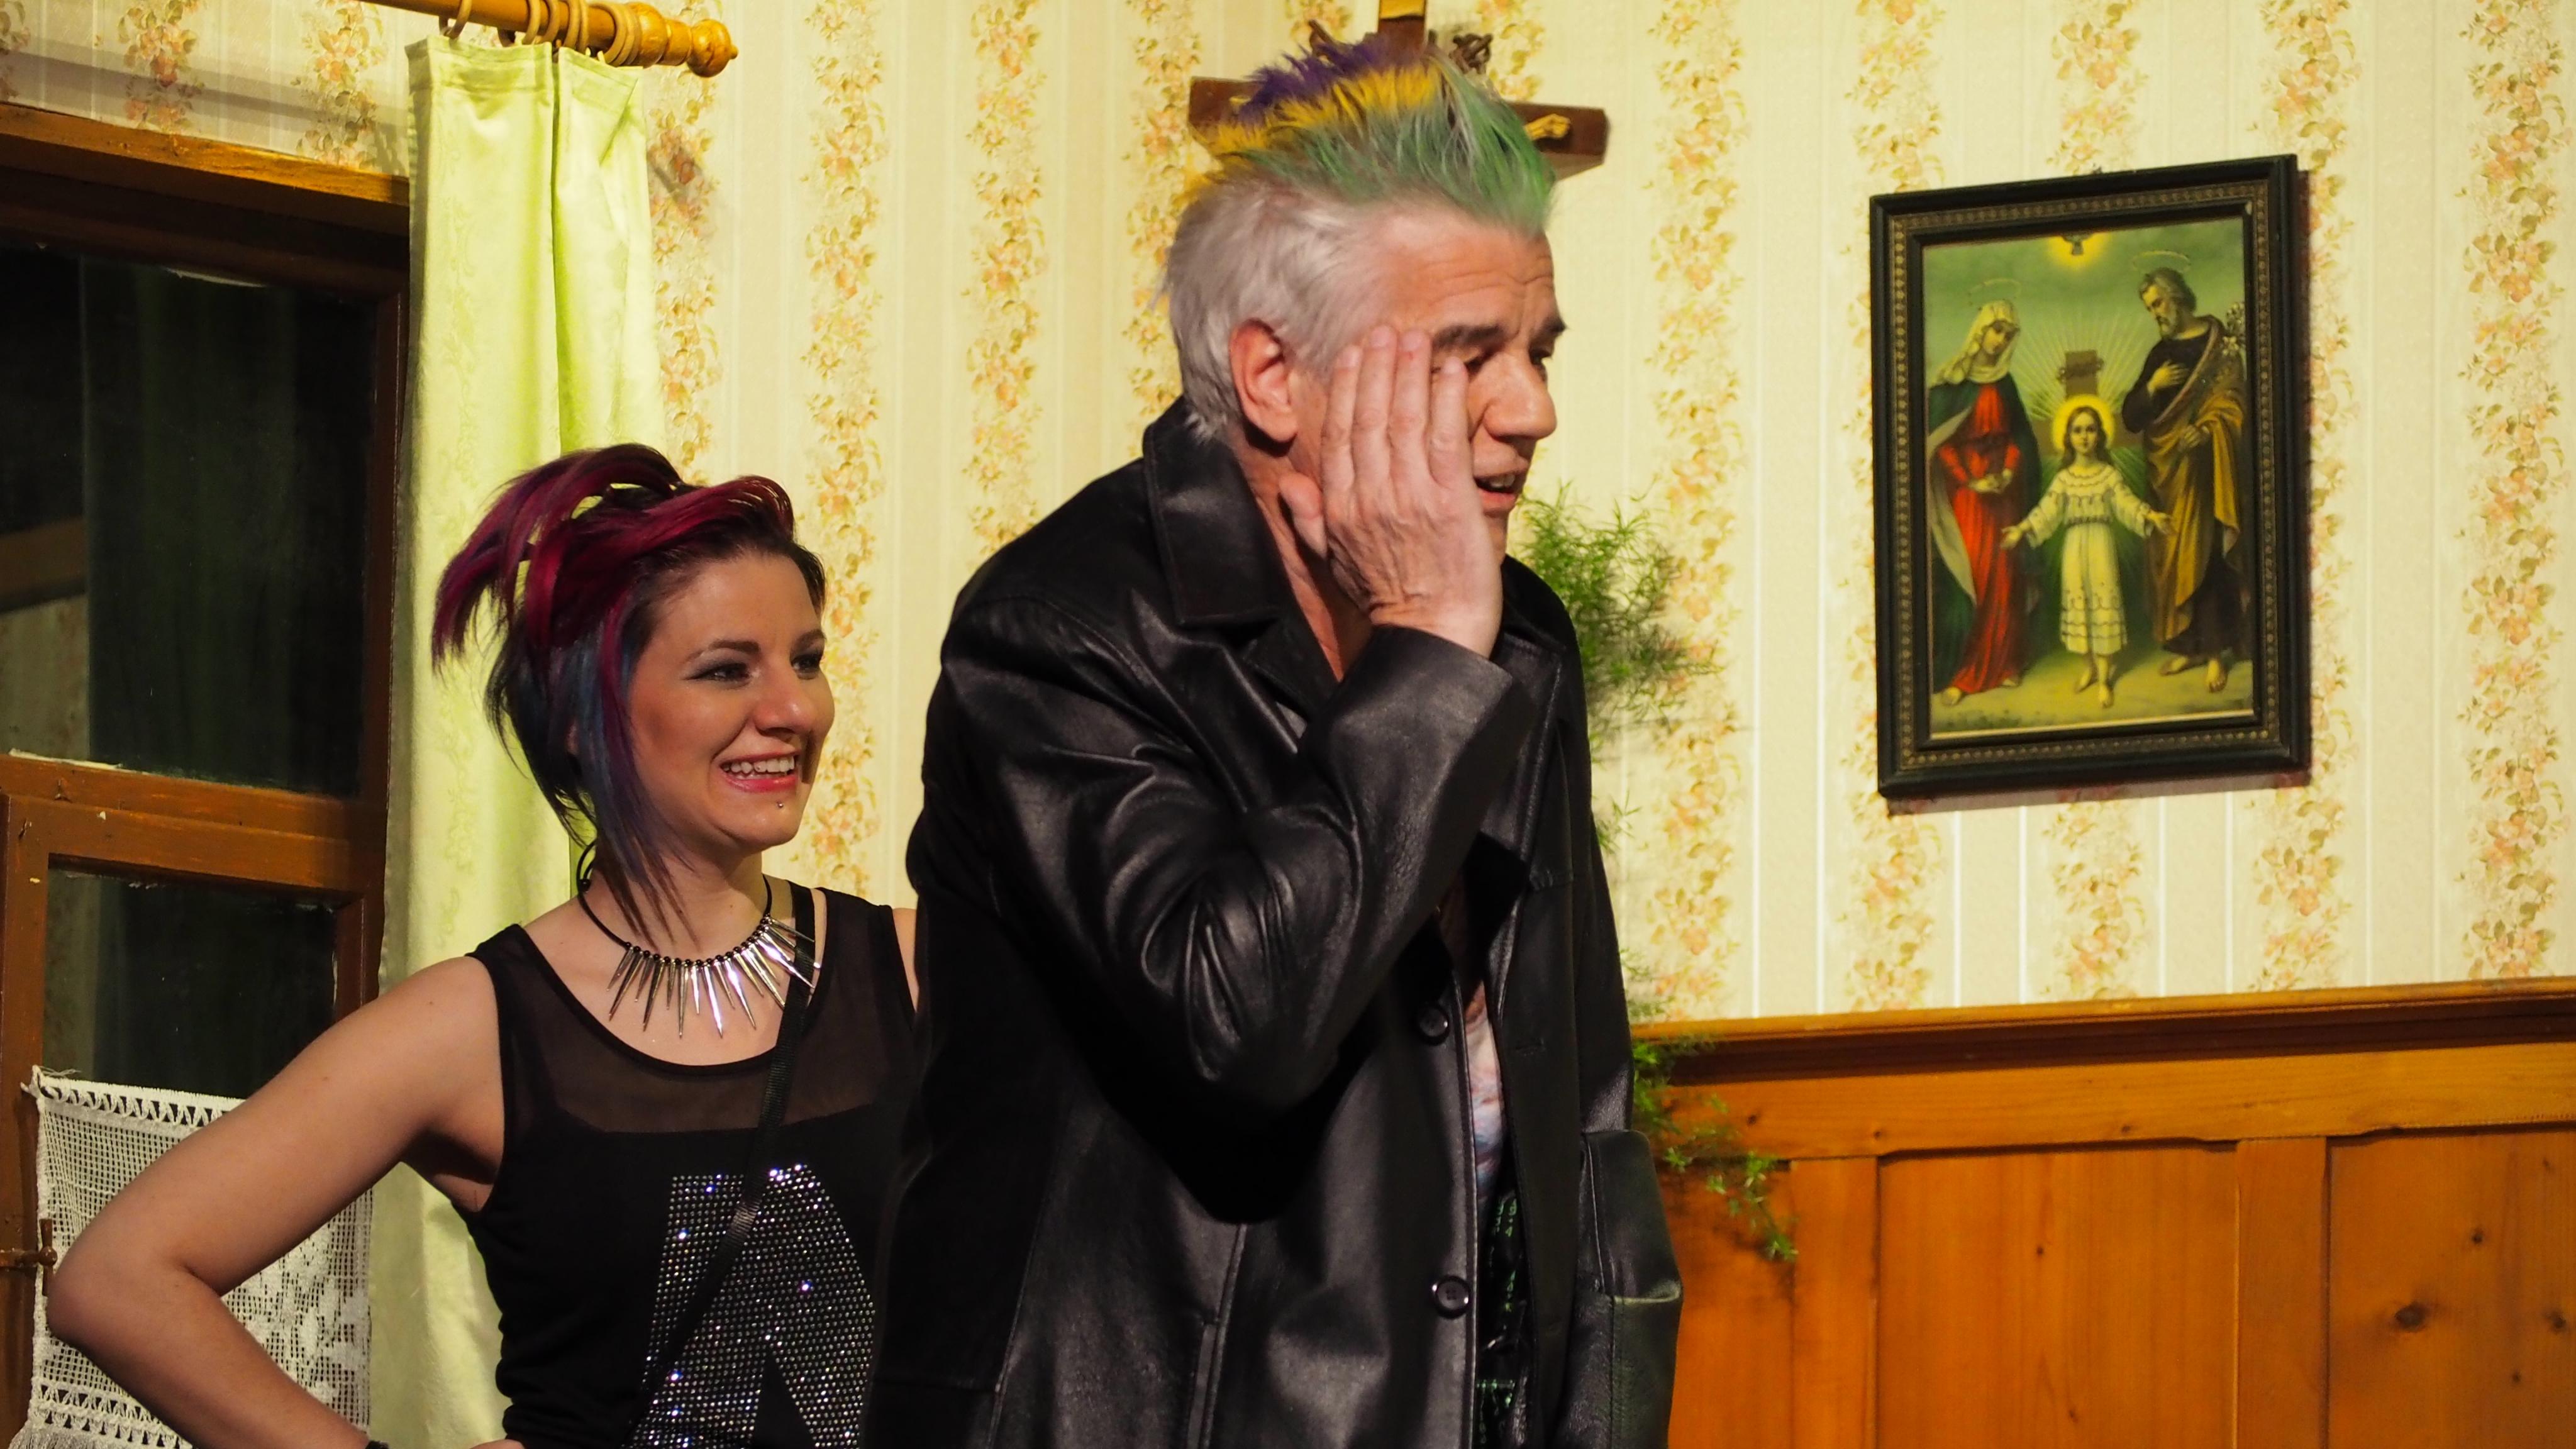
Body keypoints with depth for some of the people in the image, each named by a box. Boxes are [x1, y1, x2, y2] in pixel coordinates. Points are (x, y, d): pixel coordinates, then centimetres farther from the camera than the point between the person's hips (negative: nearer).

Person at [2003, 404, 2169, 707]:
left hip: (2102, 545, -2)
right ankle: (2089, 668, 25)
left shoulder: (2110, 475, -1)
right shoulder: (2063, 478, 3)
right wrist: (2021, 531, -15)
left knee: (2103, 603, -2)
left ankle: (2103, 679, 4)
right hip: (2074, 547, 2)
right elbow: (2047, 512, -3)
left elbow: (2127, 504, -9)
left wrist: (2150, 516, -27)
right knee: (2079, 603, 7)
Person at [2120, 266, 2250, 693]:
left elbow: (2232, 402, -11)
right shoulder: (2160, 353, 15)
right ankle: (2187, 644, 12)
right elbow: (2130, 417, 10)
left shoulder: (2218, 343, -3)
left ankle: (2216, 652, -4)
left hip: (2204, 466, -6)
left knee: (2206, 553, -8)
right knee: (2170, 556, 4)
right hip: (2166, 470, 6)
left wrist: (2207, 430, -28)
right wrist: (2152, 386, -8)